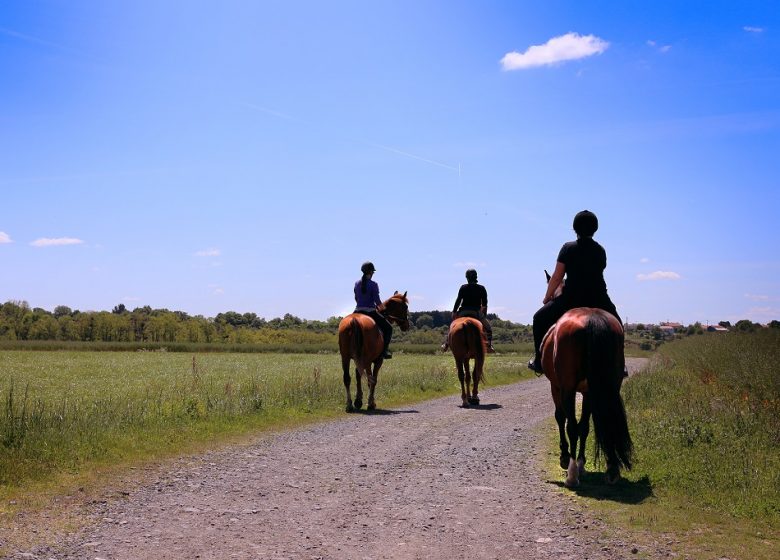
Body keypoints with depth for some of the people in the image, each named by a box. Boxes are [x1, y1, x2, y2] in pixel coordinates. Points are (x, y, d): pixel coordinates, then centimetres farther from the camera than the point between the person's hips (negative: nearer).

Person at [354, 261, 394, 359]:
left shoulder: (357, 283, 6)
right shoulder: (373, 285, -11)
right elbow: (377, 301, -13)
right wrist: (381, 307, 7)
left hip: (358, 312, 5)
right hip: (370, 312, -5)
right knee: (388, 328, 11)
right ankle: (384, 350, 0)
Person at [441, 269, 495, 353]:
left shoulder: (463, 288, -4)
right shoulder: (481, 288, -1)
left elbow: (458, 300, -4)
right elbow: (484, 303, 2)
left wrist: (454, 312, 5)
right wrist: (484, 313, 14)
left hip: (463, 312, 0)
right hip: (477, 313, 0)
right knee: (488, 328, 16)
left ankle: (446, 344, 20)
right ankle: (489, 345, 1)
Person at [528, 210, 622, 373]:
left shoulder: (568, 248, -4)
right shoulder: (601, 251, 7)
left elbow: (557, 277, -2)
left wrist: (547, 297, 13)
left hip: (571, 299, -3)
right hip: (598, 300, 3)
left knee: (540, 319, 17)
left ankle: (539, 362, 14)